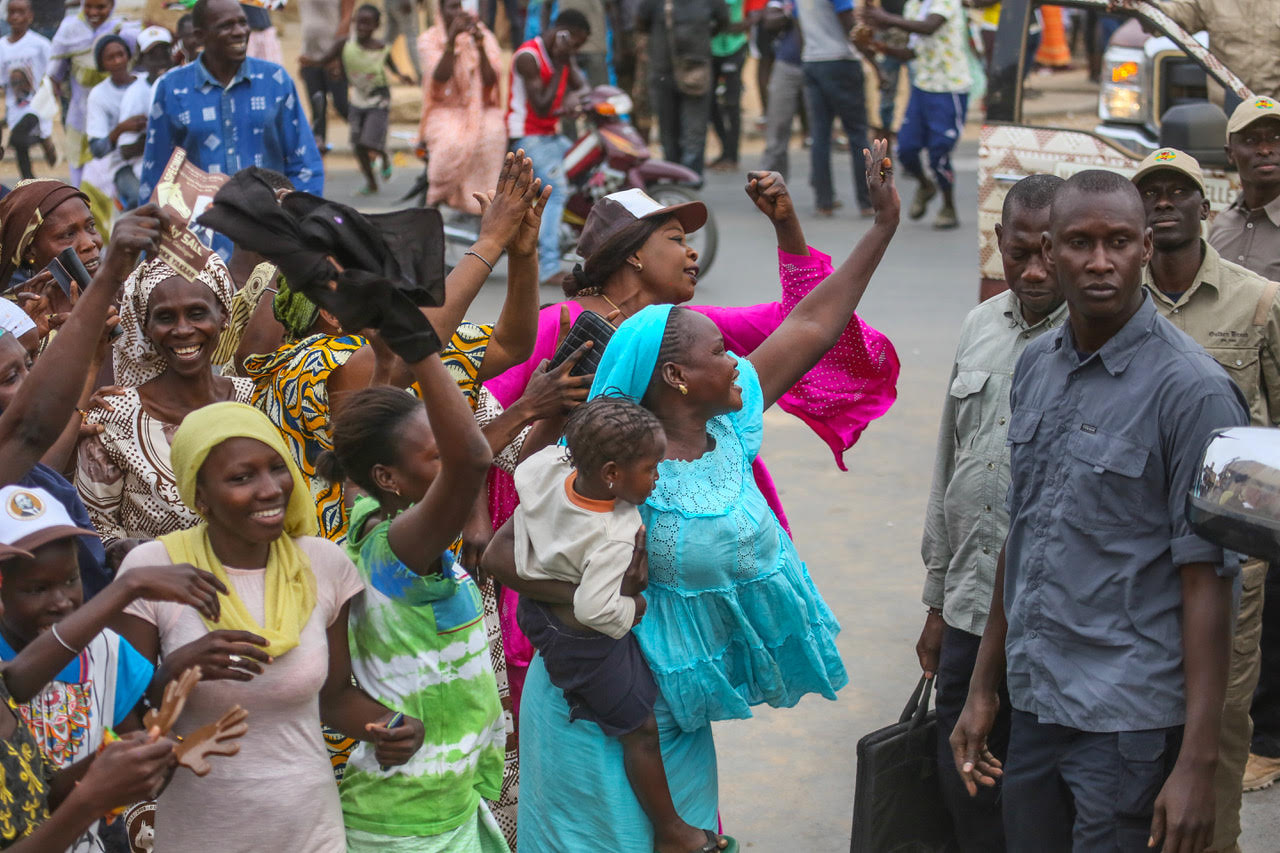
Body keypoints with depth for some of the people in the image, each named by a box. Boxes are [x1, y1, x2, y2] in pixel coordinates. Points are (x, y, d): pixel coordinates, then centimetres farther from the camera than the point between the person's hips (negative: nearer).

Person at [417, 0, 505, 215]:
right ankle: (436, 197, -14)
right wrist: (451, 40, -26)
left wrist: (480, 45, -19)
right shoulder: (429, 39, 0)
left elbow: (490, 79, -6)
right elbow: (439, 76, -16)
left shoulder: (484, 35, 5)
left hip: (481, 111, 2)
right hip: (444, 111, -2)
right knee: (453, 143, -36)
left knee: (493, 133, -34)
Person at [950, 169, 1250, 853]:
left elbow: (1206, 579, -14)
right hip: (1034, 710, 6)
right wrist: (982, 687, 16)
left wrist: (1198, 761, -17)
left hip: (1131, 721, -6)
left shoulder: (1191, 389, -13)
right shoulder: (1035, 367, 8)